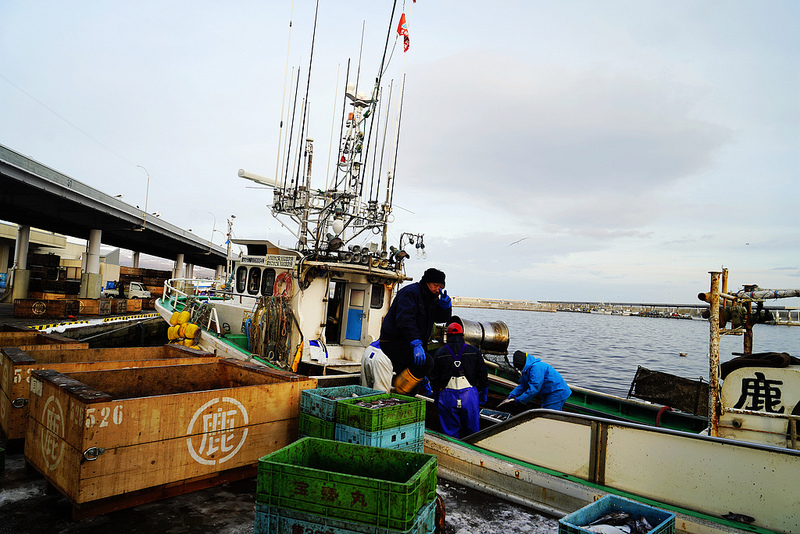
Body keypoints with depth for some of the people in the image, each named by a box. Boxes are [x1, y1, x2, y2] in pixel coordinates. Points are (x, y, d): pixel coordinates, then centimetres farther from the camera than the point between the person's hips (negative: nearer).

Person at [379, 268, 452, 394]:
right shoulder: (410, 292, -14)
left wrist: (445, 303, -8)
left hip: (406, 344, 10)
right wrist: (416, 344, -36)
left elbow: (442, 318, 12)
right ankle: (398, 392, -16)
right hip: (394, 343, -10)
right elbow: (405, 320, -27)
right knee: (427, 362, -25)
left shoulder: (430, 298, 15)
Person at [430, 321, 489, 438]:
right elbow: (483, 375, 6)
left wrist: (436, 397, 17)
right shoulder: (474, 351, 4)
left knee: (450, 433, 8)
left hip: (447, 397, 0)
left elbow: (434, 378, 7)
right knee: (472, 431, 13)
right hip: (470, 395, 0)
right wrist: (483, 395, 15)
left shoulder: (439, 353, 3)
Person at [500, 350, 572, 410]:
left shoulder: (536, 367, -25)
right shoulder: (528, 368, 8)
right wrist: (512, 395, -2)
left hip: (557, 393, -11)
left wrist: (519, 400, -21)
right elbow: (523, 385, 12)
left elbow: (534, 389, -28)